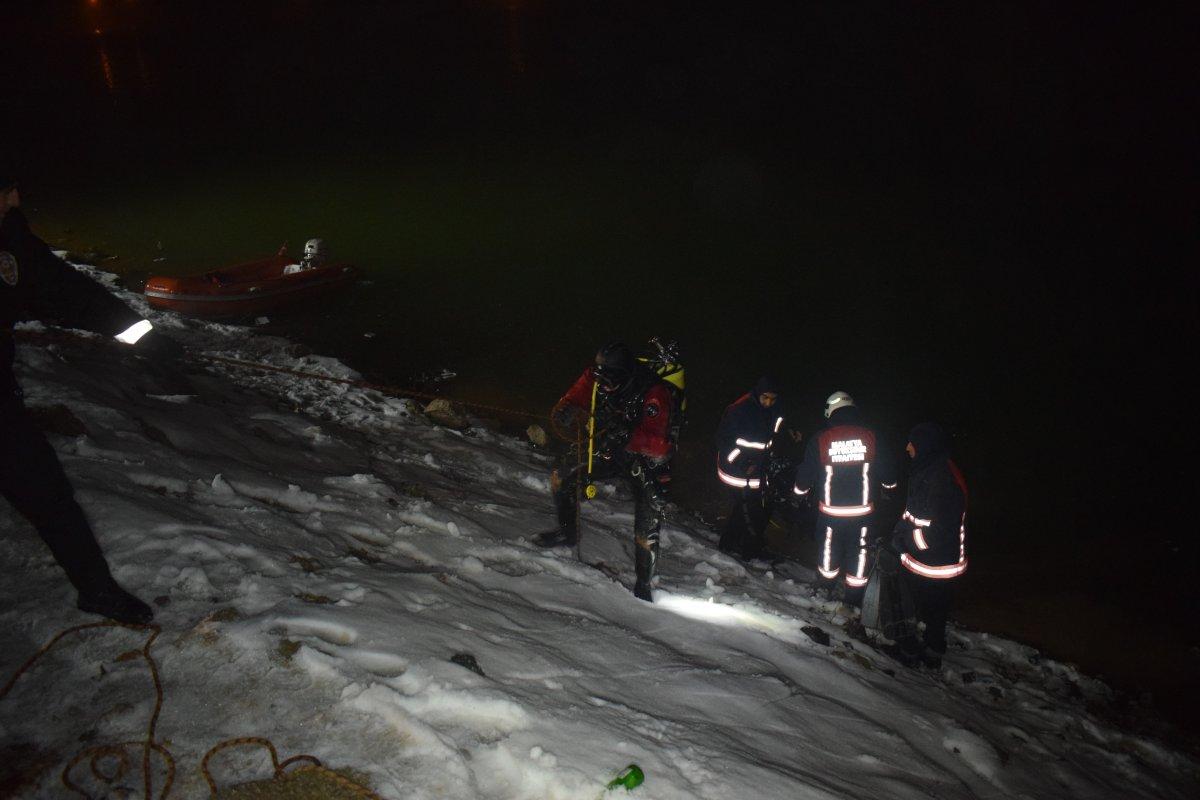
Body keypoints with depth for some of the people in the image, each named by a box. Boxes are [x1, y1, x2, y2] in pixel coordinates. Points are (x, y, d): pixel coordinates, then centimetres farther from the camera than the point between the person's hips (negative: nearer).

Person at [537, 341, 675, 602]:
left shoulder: (654, 392, -33)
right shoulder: (595, 377, -18)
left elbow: (656, 443, -40)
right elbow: (566, 406, -13)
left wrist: (626, 435, -55)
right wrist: (566, 413, -37)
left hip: (647, 461, -5)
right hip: (608, 450, 5)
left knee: (646, 532, -6)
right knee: (561, 477, -2)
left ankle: (643, 586, 18)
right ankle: (567, 532, 22)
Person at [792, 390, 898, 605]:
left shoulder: (819, 440, -9)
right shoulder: (870, 437, -8)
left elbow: (805, 475, -2)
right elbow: (886, 471, 1)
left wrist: (800, 493, 19)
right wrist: (889, 486, 24)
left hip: (831, 510, 0)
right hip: (863, 509, 0)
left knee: (829, 546, 18)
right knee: (858, 549, 13)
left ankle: (826, 589, 35)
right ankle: (854, 597, 22)